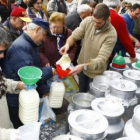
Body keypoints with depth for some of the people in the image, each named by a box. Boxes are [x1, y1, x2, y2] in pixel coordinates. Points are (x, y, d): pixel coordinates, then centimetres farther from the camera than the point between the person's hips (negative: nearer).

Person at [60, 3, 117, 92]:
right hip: (81, 66, 4)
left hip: (95, 72, -4)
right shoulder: (88, 21, -16)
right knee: (81, 92, 24)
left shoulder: (111, 35, -28)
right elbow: (74, 36, -8)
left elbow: (101, 59, -31)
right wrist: (68, 44, -30)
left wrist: (84, 66, -46)